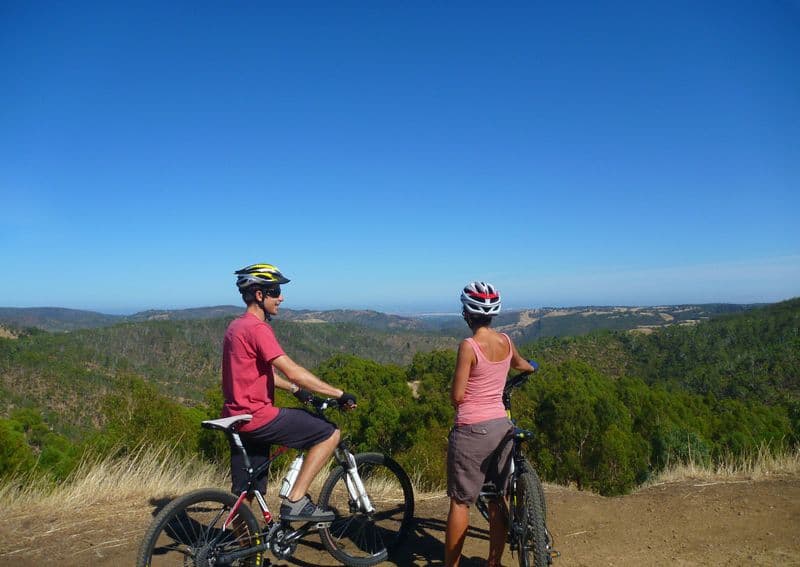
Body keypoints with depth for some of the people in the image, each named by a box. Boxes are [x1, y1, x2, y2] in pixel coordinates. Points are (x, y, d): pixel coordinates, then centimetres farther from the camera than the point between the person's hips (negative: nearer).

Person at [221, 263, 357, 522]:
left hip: (238, 417, 10)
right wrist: (340, 394, -17)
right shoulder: (257, 328, -17)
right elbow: (293, 372, -22)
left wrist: (295, 390, 21)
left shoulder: (237, 326, 15)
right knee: (330, 434, -6)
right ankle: (295, 501, -4)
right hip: (256, 416, -10)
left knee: (244, 492, 18)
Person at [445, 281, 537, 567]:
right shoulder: (506, 341, 3)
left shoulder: (469, 346, -17)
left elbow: (457, 395, -16)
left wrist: (455, 398, 8)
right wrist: (532, 367, 49)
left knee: (460, 501, 8)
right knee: (498, 500, 15)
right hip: (501, 426, 6)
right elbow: (520, 364, 26)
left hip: (471, 430, -6)